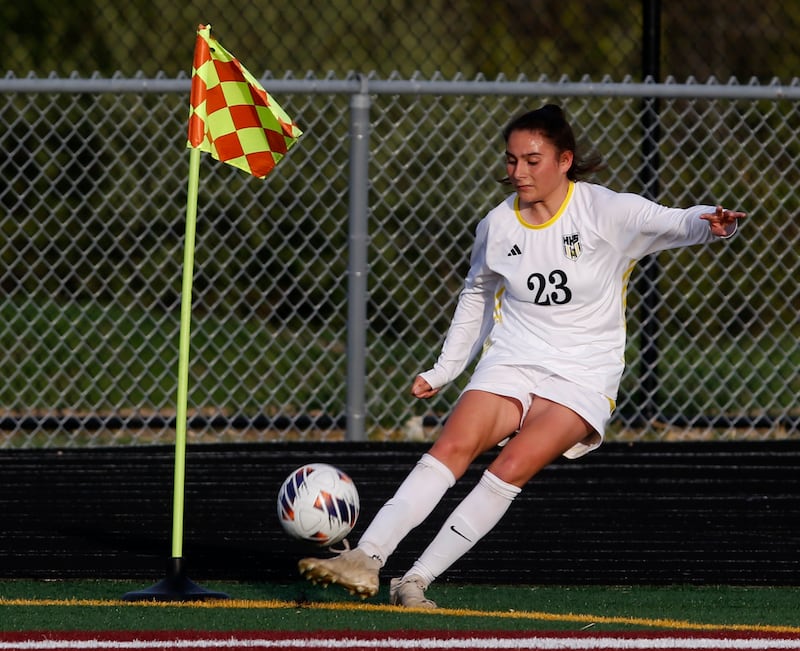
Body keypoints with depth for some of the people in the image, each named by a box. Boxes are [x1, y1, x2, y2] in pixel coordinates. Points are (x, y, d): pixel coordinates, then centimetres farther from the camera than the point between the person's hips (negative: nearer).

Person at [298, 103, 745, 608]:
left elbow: (678, 224, -17)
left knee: (514, 467, -25)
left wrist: (714, 223, -41)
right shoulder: (498, 225, 6)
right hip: (510, 363, 3)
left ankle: (416, 581, -25)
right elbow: (477, 293, 23)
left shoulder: (608, 212, -7)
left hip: (582, 378, -3)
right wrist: (443, 370, 21)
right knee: (453, 447, -22)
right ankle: (366, 559, -31)